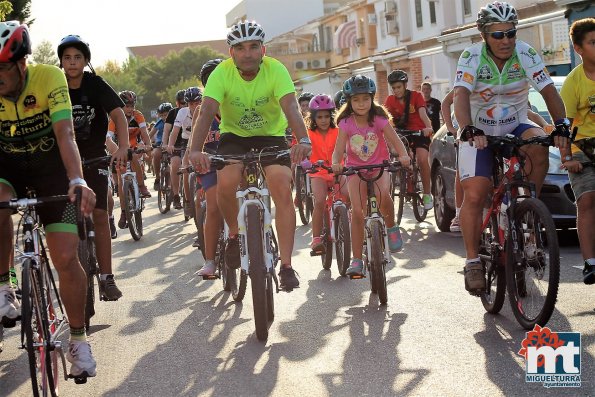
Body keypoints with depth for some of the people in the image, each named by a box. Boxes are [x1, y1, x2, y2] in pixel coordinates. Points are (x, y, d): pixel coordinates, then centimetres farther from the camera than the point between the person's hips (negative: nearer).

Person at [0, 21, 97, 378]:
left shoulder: (50, 78, -24)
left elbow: (65, 133, -34)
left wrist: (78, 181, -50)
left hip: (51, 165, -1)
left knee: (67, 258, -10)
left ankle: (79, 340, 8)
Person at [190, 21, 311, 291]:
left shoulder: (276, 70, -21)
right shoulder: (222, 73, -19)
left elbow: (290, 107, -34)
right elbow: (207, 111, -31)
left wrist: (303, 140, -53)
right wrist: (196, 150, -47)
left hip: (271, 137, 0)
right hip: (234, 137, 1)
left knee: (282, 190, -21)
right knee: (225, 183, -27)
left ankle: (286, 266, -13)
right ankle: (235, 233, 4)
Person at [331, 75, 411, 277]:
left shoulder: (379, 120, -9)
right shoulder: (346, 123, -8)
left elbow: (395, 141, -15)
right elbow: (338, 149, -13)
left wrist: (403, 155, -36)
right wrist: (335, 163, -35)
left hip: (379, 166, -1)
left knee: (383, 194, -33)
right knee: (357, 212, -14)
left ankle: (391, 227, -1)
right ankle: (357, 260, -8)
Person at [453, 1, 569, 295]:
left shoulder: (526, 54, -13)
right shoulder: (472, 57, -17)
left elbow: (549, 91, -18)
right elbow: (461, 96, -31)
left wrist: (561, 125, -35)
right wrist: (468, 130, -49)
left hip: (514, 127, 2)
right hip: (478, 133, -2)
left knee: (538, 146, -32)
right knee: (474, 195, -16)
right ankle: (473, 262, -5)